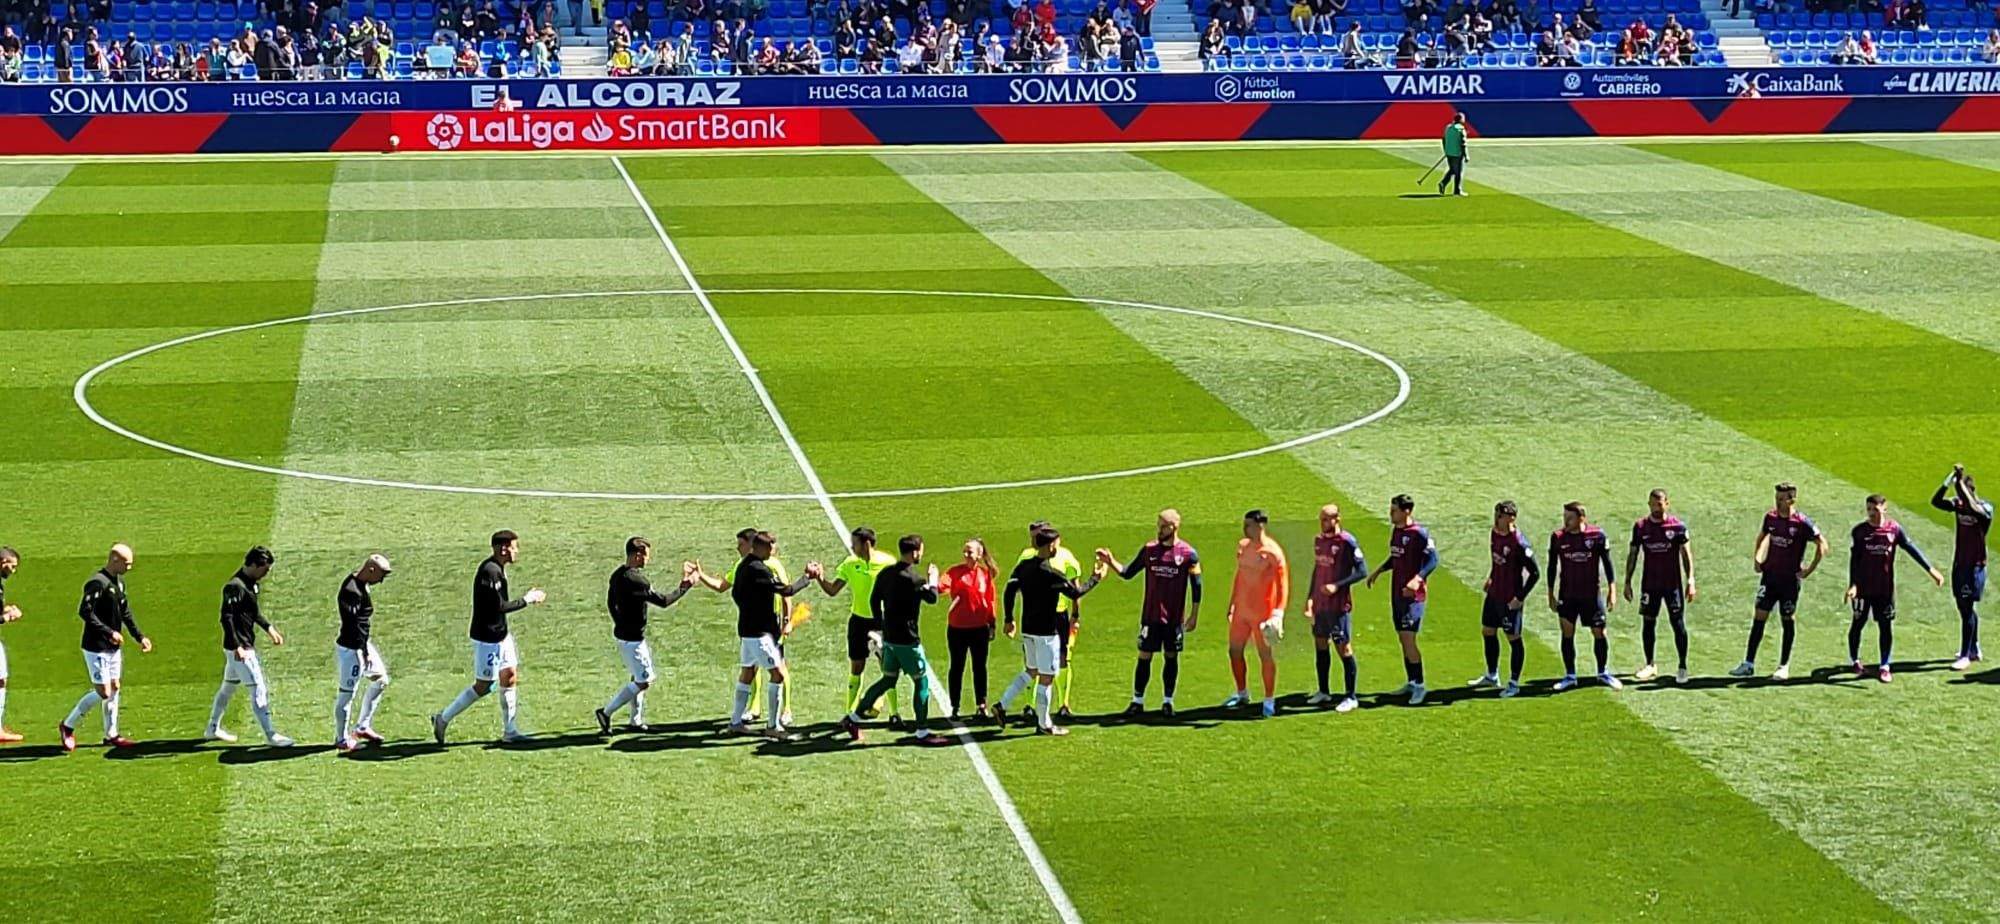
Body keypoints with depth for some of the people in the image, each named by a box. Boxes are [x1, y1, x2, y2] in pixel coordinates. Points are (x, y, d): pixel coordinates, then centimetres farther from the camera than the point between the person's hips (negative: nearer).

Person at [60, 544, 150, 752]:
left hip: (114, 648, 9)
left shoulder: (119, 582, 11)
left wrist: (140, 637, 14)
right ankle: (67, 727, 8)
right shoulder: (98, 583, -18)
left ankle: (111, 735, 21)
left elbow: (125, 613, 20)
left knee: (115, 689, 11)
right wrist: (109, 632, -26)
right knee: (103, 693, -7)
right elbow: (84, 612, -25)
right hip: (96, 648, -9)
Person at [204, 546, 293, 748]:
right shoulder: (235, 586, -21)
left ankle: (213, 729, 31)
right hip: (239, 647, -10)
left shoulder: (253, 583, 9)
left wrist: (268, 628, 17)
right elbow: (226, 617, -24)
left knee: (229, 686, 20)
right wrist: (237, 646, -27)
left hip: (246, 645, 10)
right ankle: (270, 735, -4)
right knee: (259, 689, -7)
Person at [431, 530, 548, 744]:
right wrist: (526, 600, -15)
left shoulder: (497, 569, 9)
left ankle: (509, 731, 19)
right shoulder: (489, 571, -23)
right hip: (487, 638, -10)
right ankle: (443, 719, 11)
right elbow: (499, 606, -25)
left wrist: (527, 597, 8)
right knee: (483, 686, -2)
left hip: (500, 634, 10)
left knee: (510, 676, 12)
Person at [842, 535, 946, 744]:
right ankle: (922, 732, 5)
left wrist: (882, 625, 20)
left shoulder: (886, 573, 5)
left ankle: (853, 717, 19)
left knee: (888, 680, 18)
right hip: (907, 640, -8)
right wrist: (933, 580, 15)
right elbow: (932, 597, -3)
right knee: (922, 682, 2)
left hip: (889, 637, 8)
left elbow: (874, 600, 13)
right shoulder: (913, 579, -19)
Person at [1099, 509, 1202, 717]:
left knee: (1171, 657, 7)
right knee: (1144, 657, 2)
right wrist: (1112, 563, -11)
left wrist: (1194, 615, -2)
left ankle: (1167, 702, 17)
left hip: (1175, 618, -2)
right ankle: (1137, 701, 10)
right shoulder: (1149, 550, 2)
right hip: (1150, 616, 2)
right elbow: (1128, 573, 7)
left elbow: (1196, 586, 0)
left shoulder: (1188, 554, -5)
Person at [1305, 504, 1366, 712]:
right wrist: (1310, 598, 19)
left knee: (1344, 648, -3)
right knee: (1320, 645, 14)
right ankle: (1323, 692, 28)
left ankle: (1351, 698, 4)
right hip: (1320, 605, 7)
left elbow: (1362, 571, -13)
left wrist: (1337, 586, -21)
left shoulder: (1347, 542, -13)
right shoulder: (1318, 540, 9)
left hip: (1339, 605, -7)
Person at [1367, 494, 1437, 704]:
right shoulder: (1396, 530, 11)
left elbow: (1433, 560, -18)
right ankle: (1411, 682, 24)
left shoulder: (1419, 533, -14)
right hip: (1397, 593, 9)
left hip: (1413, 594, -9)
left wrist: (1417, 579, -30)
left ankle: (1419, 686, -5)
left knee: (1408, 639, -12)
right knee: (1402, 638, 13)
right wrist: (1378, 570, 16)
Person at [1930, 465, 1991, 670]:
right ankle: (1974, 649, 28)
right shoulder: (1958, 504, 3)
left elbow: (1973, 509, -37)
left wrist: (1960, 483, -35)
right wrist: (1948, 481, -22)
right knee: (1965, 608, 15)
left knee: (1967, 609, -7)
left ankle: (1966, 656, -4)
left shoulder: (1985, 509, -15)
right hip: (1959, 564, 7)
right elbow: (1936, 501, -10)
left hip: (1975, 566, -7)